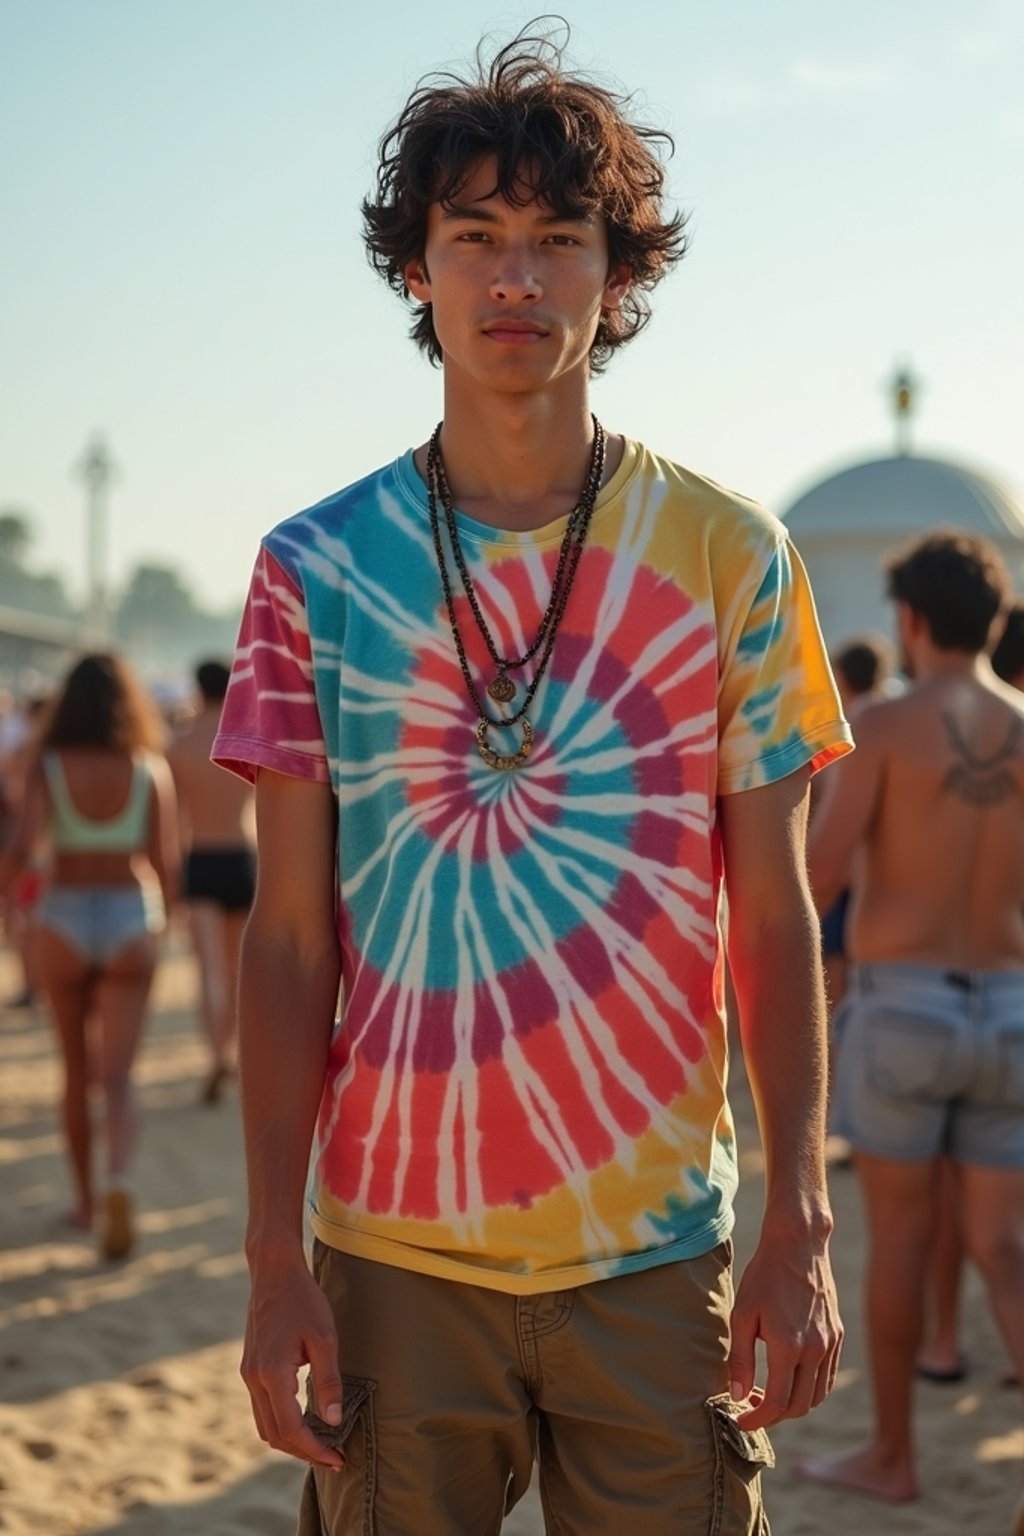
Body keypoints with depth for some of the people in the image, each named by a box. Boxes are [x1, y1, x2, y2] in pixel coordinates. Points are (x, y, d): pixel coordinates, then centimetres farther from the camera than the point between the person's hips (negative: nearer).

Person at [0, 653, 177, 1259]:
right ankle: (120, 1182, -26)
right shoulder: (152, 770, -4)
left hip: (64, 919, 1)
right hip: (132, 919, 0)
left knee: (78, 1070, 18)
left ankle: (86, 1198, 29)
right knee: (118, 1078, 0)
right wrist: (164, 913, 17)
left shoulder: (49, 769, -7)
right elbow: (166, 859, -1)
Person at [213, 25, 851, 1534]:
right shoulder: (315, 572, 0)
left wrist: (799, 1229, -3)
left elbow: (775, 916, 2)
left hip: (656, 1257, 0)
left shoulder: (730, 557, 0)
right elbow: (288, 937, 0)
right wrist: (275, 1259, -3)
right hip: (392, 1252, 0)